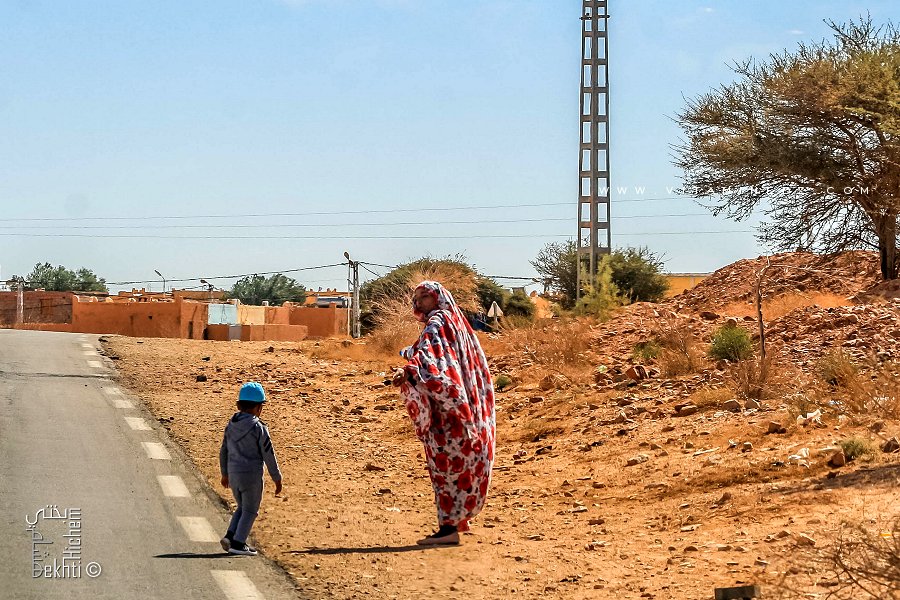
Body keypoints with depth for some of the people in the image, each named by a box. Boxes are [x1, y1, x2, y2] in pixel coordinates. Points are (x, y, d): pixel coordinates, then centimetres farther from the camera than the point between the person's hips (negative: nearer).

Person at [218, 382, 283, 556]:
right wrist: (277, 478, -1)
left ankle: (230, 536, 7)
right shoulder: (258, 428, -13)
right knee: (250, 511, 6)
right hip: (252, 475, -6)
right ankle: (237, 543, 1)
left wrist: (225, 474, 27)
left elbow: (223, 451, 13)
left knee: (242, 507, 22)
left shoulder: (231, 425, 5)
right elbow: (268, 455, -10)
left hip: (233, 474, 6)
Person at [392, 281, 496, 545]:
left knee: (445, 463, -10)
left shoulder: (436, 323, -10)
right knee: (458, 463, 16)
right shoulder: (455, 322, 19)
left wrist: (409, 371, -49)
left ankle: (449, 527, -13)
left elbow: (429, 353, -31)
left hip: (445, 407, -10)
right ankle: (458, 518, 24)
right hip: (465, 403, 10)